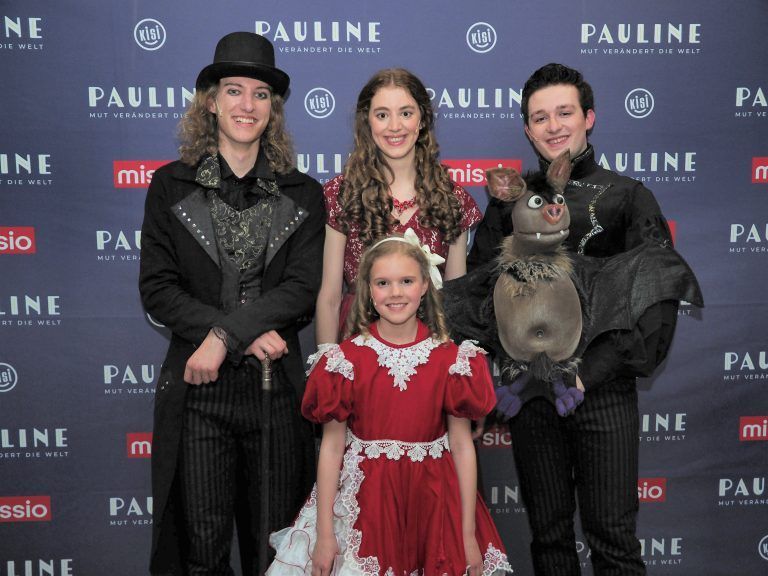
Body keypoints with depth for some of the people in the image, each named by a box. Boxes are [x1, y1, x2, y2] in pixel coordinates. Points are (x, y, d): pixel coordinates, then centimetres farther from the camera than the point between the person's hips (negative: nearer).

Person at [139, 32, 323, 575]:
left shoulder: (303, 194, 7)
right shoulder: (171, 186, 5)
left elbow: (302, 287, -4)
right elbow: (157, 287, -2)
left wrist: (225, 335, -15)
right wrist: (249, 335, -12)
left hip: (276, 386, 1)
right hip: (197, 389, 0)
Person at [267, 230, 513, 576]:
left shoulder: (450, 360, -4)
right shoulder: (345, 359, -6)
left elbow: (462, 445, -3)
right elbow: (332, 446, -5)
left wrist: (469, 534, -2)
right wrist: (324, 533, -5)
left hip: (431, 499, 1)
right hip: (363, 498, -1)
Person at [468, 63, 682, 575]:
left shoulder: (628, 197, 2)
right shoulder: (509, 201, 9)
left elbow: (658, 298, -4)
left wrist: (591, 370, -13)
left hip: (604, 392, -2)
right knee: (548, 532, 13)